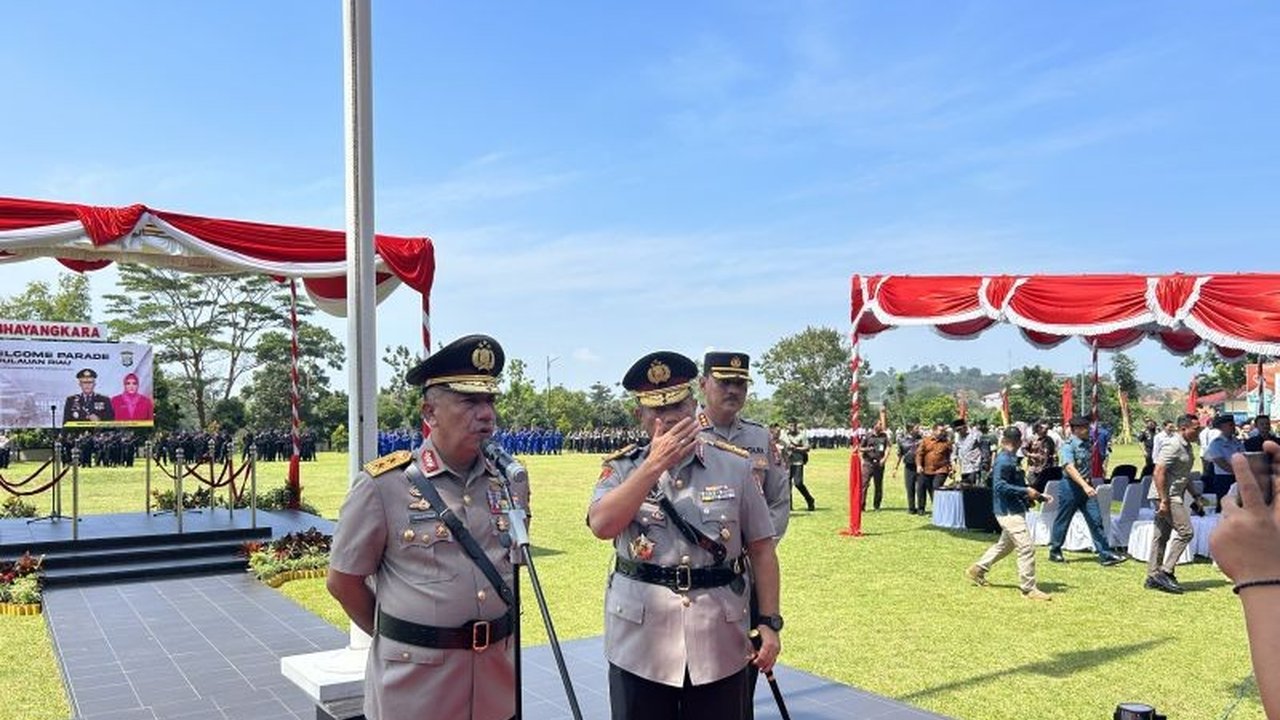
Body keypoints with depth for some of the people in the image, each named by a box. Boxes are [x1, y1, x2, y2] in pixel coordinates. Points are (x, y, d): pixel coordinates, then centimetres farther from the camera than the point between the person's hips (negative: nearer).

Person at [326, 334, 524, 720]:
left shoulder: (510, 480, 2)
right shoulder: (382, 485, -11)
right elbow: (343, 581, -3)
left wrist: (491, 629, 13)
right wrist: (397, 637, 4)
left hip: (497, 672, 4)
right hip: (415, 678, -4)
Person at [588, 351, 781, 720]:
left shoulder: (736, 466, 1)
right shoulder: (622, 468, 0)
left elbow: (761, 550, 5)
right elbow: (602, 526, -19)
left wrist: (770, 621, -2)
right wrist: (654, 464, -19)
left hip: (719, 645, 1)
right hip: (640, 646, 0)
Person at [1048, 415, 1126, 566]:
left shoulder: (1086, 444, 9)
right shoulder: (1068, 446, -16)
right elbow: (1070, 468, -29)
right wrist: (1085, 485, -39)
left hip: (1086, 486, 7)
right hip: (1070, 486, -7)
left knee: (1096, 520, 1)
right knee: (1062, 521, 5)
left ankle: (1105, 555, 2)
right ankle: (1054, 551, 19)